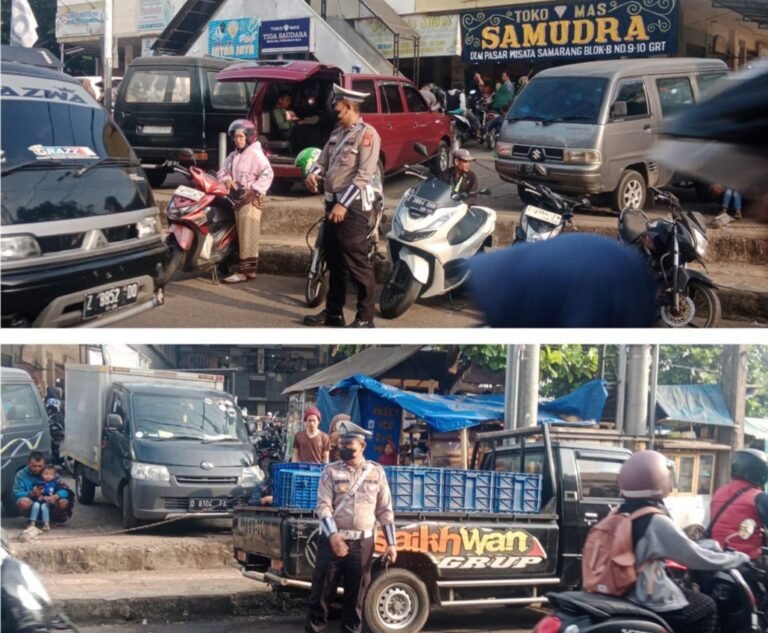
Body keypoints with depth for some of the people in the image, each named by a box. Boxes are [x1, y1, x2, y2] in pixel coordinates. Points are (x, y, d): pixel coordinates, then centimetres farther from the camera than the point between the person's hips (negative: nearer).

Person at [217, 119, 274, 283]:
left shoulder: (255, 154, -8)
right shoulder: (233, 156, 17)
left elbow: (267, 174, -16)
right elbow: (223, 172, 20)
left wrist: (254, 189, -20)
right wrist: (226, 179, -2)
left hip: (250, 199, -8)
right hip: (236, 198, 8)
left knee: (248, 235, -9)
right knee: (240, 234, 8)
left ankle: (246, 270, -10)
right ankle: (249, 268, 13)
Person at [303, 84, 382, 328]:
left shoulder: (367, 134, -10)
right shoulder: (337, 134, 16)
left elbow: (364, 175, -17)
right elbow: (324, 160, 21)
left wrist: (343, 204, -20)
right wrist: (313, 173, -4)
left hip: (353, 205, -9)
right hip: (333, 202, 9)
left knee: (357, 262, -7)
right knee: (333, 260, 14)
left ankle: (365, 318, -4)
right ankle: (333, 312, 23)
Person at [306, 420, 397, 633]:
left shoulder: (376, 472, 6)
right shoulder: (331, 471, 1)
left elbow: (385, 510, 9)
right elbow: (323, 506, -7)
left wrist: (391, 543, 3)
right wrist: (333, 536, -22)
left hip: (363, 542, 1)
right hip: (333, 540, -1)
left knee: (357, 592, 7)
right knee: (322, 589, 0)